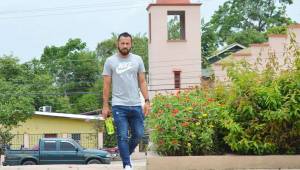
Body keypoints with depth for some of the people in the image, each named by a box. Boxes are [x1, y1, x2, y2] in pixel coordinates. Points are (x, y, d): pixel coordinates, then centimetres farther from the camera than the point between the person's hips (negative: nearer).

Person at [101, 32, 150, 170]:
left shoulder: (137, 60, 8)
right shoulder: (110, 61, 2)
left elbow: (142, 82, 9)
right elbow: (106, 85, 2)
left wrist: (147, 101, 0)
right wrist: (105, 106, -2)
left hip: (136, 105, 3)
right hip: (119, 106, -3)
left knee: (138, 134, 8)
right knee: (123, 136, -4)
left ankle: (126, 154, 32)